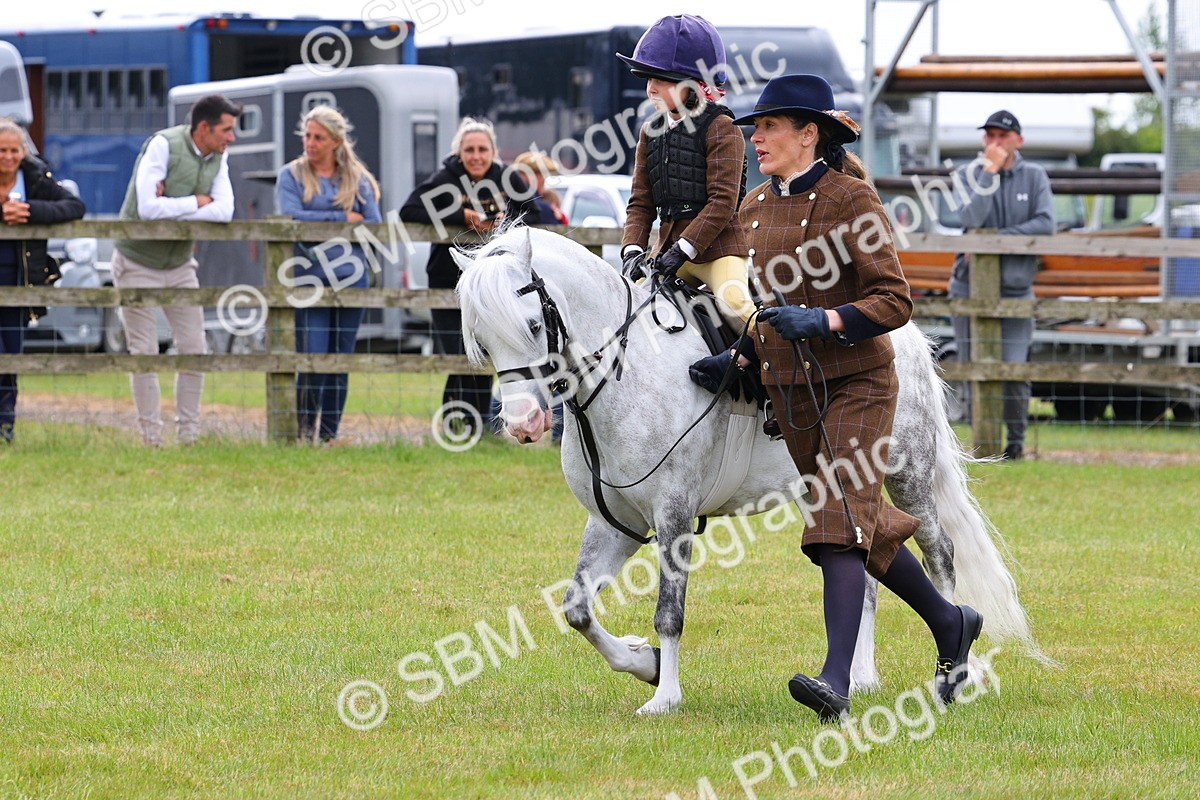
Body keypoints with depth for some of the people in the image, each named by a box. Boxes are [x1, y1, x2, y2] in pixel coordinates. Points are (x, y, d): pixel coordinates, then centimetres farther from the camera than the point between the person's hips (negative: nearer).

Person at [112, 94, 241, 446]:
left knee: (193, 349, 3)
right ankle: (151, 437, 5)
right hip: (138, 265, -6)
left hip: (180, 265, 6)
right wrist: (196, 202, -18)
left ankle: (189, 433, 11)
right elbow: (148, 208, -29)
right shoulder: (163, 146, -21)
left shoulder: (218, 157, -1)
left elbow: (224, 211, -13)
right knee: (144, 353, -1)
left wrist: (172, 209, -23)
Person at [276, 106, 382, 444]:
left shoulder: (358, 179, 11)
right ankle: (304, 429, 0)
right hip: (309, 280, -3)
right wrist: (344, 219, -7)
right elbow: (291, 219, -12)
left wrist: (320, 224, -7)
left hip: (350, 279, 3)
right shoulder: (291, 175, 4)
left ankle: (329, 433, 11)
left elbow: (374, 226, 2)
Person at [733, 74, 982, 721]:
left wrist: (822, 322, -27)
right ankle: (949, 624, 33)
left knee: (841, 525, -18)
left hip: (855, 382, -7)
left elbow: (894, 301, -14)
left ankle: (836, 681, -26)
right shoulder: (755, 207, 9)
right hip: (788, 389, 7)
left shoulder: (850, 199, -11)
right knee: (862, 527, 15)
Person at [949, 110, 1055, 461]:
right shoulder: (969, 174, 2)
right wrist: (990, 170, -16)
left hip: (1015, 288, -1)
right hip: (970, 285, 1)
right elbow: (972, 218, -15)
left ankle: (1016, 441, 4)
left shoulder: (1034, 177, 4)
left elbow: (1046, 224, -10)